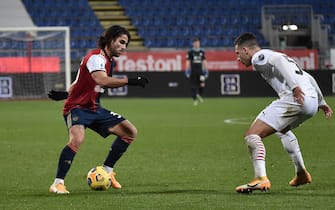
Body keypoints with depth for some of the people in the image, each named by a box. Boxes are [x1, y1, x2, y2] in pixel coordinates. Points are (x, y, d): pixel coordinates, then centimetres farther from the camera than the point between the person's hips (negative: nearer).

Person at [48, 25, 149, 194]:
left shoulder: (109, 61, 12)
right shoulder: (96, 57, -18)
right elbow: (103, 81, -38)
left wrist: (65, 94, 17)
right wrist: (131, 81, -37)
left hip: (94, 109, 10)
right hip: (77, 107, -9)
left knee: (130, 132, 4)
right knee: (77, 138, -36)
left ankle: (107, 171, 13)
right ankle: (57, 183, -28)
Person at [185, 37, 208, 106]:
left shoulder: (202, 51, 11)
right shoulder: (190, 52, -1)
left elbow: (204, 61, 13)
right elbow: (188, 61, -3)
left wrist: (206, 70, 8)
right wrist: (187, 70, -10)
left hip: (200, 71, 3)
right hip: (193, 71, -3)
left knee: (202, 85, -5)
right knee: (193, 86, -2)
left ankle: (199, 95, 21)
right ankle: (195, 99, 4)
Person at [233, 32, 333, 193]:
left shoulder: (259, 57, 7)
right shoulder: (271, 55, 33)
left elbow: (278, 60, -16)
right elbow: (308, 78, 33)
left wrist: (294, 86, -27)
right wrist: (321, 101, 37)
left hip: (294, 98, -9)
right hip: (312, 101, 9)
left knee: (252, 135, -12)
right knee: (282, 129, 39)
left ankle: (260, 178, -28)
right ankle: (301, 174, 43)